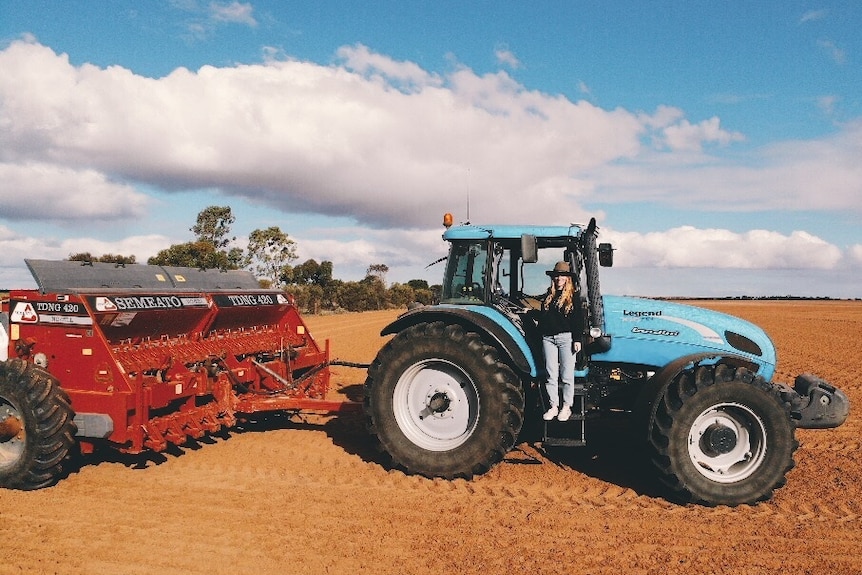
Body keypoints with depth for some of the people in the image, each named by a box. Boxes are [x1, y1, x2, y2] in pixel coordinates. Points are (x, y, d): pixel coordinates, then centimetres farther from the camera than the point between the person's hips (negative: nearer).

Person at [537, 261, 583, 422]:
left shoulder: (573, 296, 2)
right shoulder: (548, 296, 15)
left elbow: (578, 319, -3)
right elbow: (542, 317, 18)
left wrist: (577, 339, -9)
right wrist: (540, 333, 13)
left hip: (566, 337, -4)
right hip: (548, 338, 4)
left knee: (567, 375, 0)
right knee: (551, 375, 5)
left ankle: (566, 407, 10)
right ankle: (553, 406, 13)